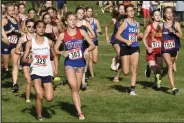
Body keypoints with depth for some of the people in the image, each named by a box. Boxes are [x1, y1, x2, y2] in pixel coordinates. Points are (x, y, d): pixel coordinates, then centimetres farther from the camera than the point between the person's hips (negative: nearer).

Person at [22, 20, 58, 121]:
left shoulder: (49, 42, 1)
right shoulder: (30, 43, -2)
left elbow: (54, 56, 13)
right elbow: (24, 58, -3)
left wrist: (56, 68, -1)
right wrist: (28, 60, -26)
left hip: (47, 72, 2)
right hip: (36, 72, -2)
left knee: (49, 98, -5)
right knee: (40, 96, -16)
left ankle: (42, 90, 30)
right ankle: (39, 117, 3)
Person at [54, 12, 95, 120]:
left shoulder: (81, 32, -1)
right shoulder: (63, 35, -3)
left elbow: (93, 45, 0)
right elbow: (55, 50, 3)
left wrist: (87, 49, -20)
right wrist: (63, 53, -16)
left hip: (81, 63, 2)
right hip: (69, 64, -2)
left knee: (77, 89, 11)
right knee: (74, 88, -15)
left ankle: (79, 110, 22)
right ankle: (80, 112, -16)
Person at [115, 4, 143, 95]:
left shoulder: (137, 24, 10)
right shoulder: (125, 23, -7)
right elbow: (117, 35, -11)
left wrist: (140, 36, -1)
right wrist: (126, 41, -23)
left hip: (135, 48, 5)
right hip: (125, 48, -4)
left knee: (134, 70, -3)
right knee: (126, 72, -3)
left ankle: (132, 89, 3)